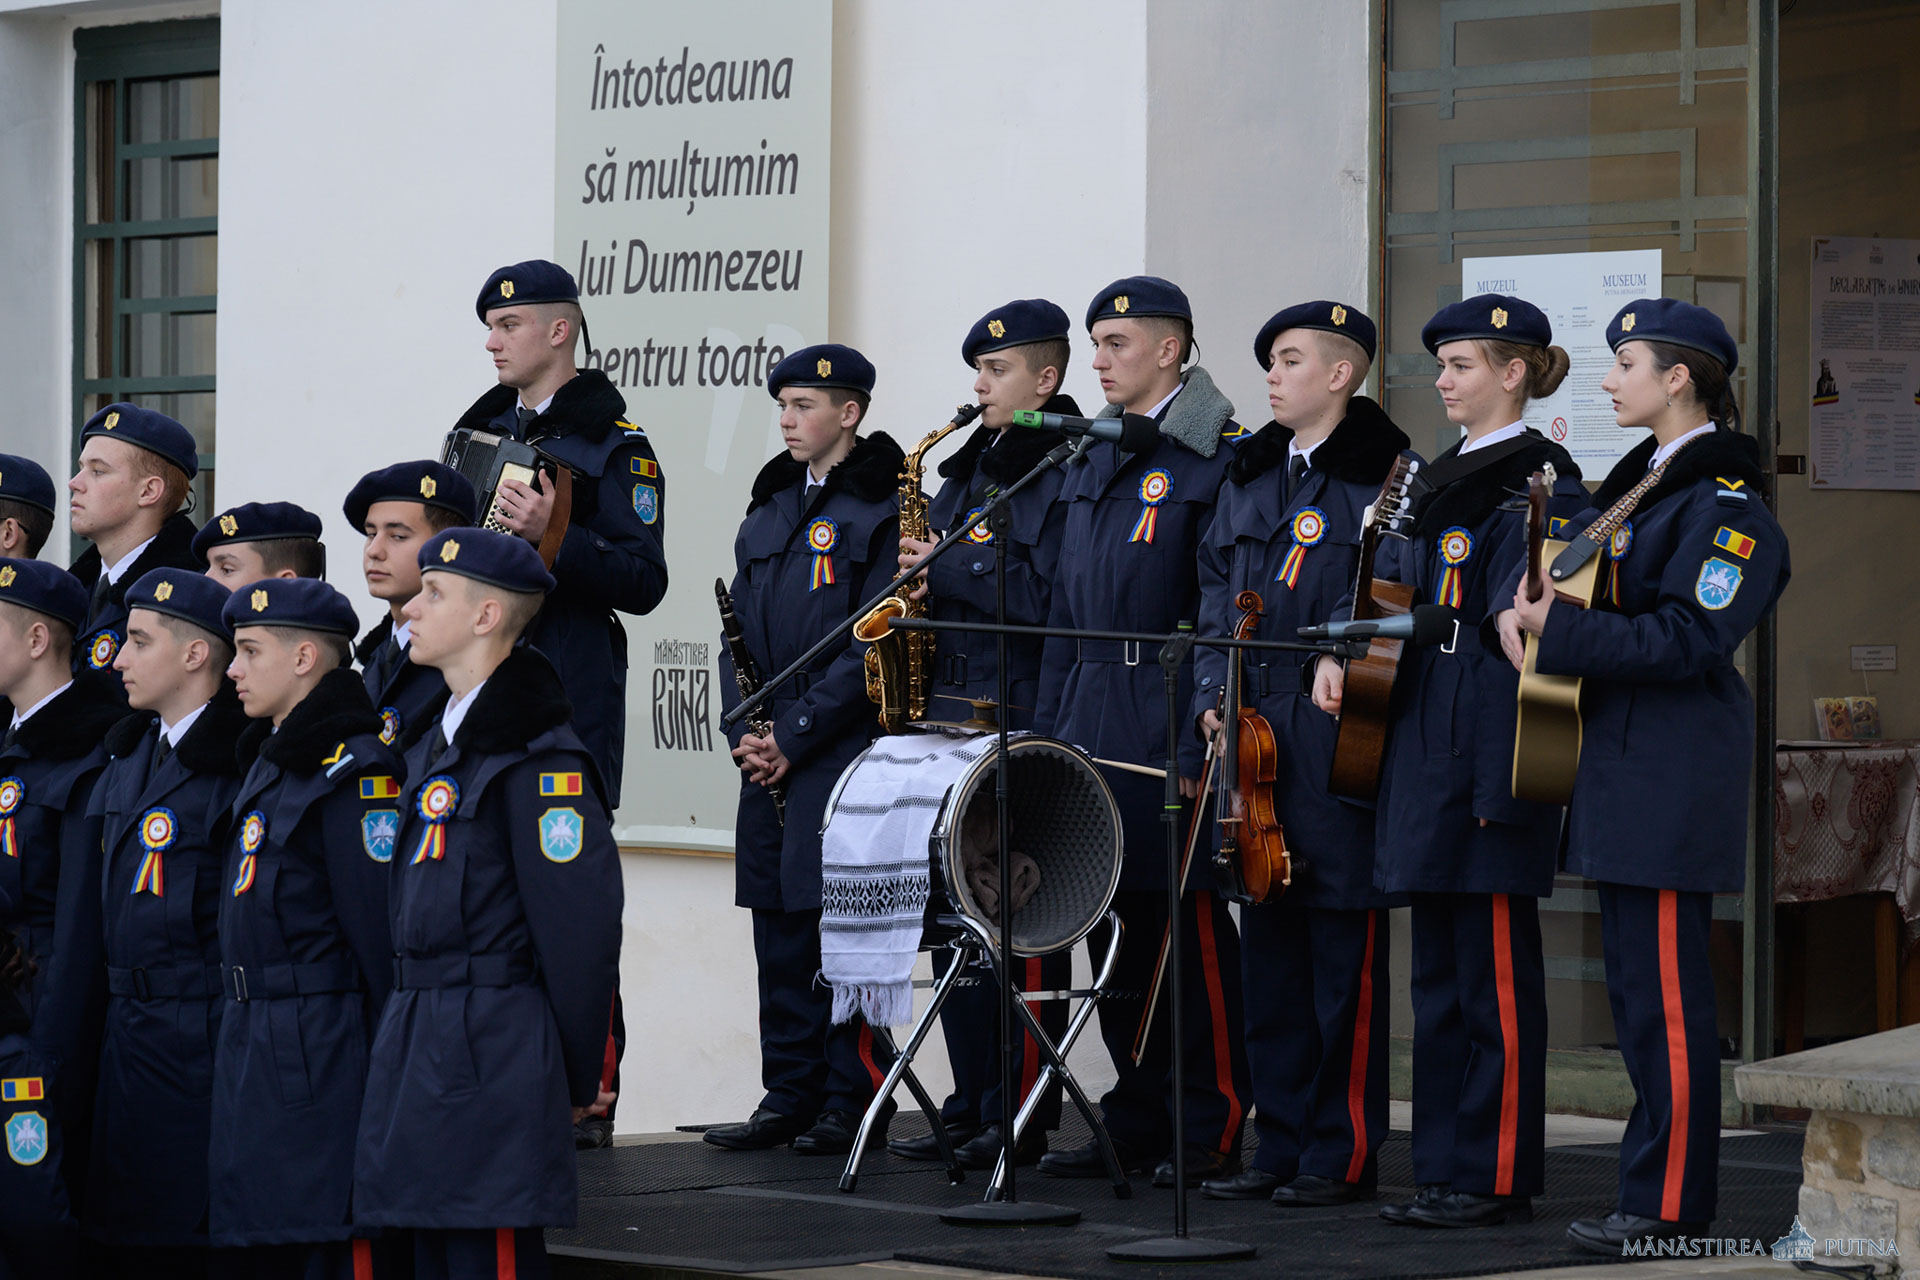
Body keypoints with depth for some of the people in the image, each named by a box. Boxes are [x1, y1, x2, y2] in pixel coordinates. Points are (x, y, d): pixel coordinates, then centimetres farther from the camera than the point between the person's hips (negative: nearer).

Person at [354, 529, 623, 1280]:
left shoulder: (537, 758, -13)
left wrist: (578, 1077, -9)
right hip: (418, 1050, 9)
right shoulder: (437, 748, 17)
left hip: (493, 1059, -9)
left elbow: (580, 922, -14)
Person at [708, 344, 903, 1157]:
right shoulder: (769, 510, 16)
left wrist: (796, 736, -14)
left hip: (845, 747, -7)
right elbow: (741, 630, 17)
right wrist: (744, 730, 1)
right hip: (769, 751, 7)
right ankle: (789, 1097, 14)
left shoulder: (882, 510, -6)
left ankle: (850, 1103, 0)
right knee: (778, 920, 8)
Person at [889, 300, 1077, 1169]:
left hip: (1023, 731, -8)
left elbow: (1052, 599, -19)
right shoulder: (966, 470, 18)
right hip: (948, 719, 9)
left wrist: (949, 568, -15)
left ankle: (1021, 1118, -1)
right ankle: (970, 1106, 17)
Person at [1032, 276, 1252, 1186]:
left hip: (1170, 726, -8)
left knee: (1186, 924, -4)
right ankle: (1136, 1124, 17)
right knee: (1113, 922, 9)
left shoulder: (1220, 459, -8)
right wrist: (1047, 733, 15)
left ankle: (1210, 1133, 2)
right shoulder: (1090, 462, 17)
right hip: (1092, 726, 8)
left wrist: (1203, 743, -17)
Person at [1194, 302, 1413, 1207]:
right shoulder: (1248, 480, 16)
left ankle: (1342, 1156, 4)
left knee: (1343, 954, -2)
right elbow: (1216, 598, 17)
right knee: (1268, 949, 10)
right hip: (1253, 746, 7)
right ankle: (1281, 1148, 17)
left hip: (1336, 749, -7)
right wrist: (1214, 697, 5)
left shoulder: (1380, 480, -5)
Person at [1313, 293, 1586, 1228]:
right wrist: (1337, 650, 4)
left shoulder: (1543, 484, -8)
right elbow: (1383, 582, 24)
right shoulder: (1436, 481, 17)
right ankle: (1444, 1166, 17)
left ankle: (1495, 1178, -1)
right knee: (1439, 966, 11)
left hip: (1491, 748, -9)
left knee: (1494, 968, -5)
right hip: (1421, 743, 9)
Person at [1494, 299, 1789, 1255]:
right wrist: (1522, 606, 0)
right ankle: (1657, 1184, 19)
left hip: (1676, 771, -10)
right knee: (1635, 980, 13)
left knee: (1664, 988, -8)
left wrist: (1557, 631, -19)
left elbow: (1687, 640, -20)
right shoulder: (1640, 479, 16)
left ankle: (1670, 1203, -3)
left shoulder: (1728, 503, -13)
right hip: (1621, 762, 10)